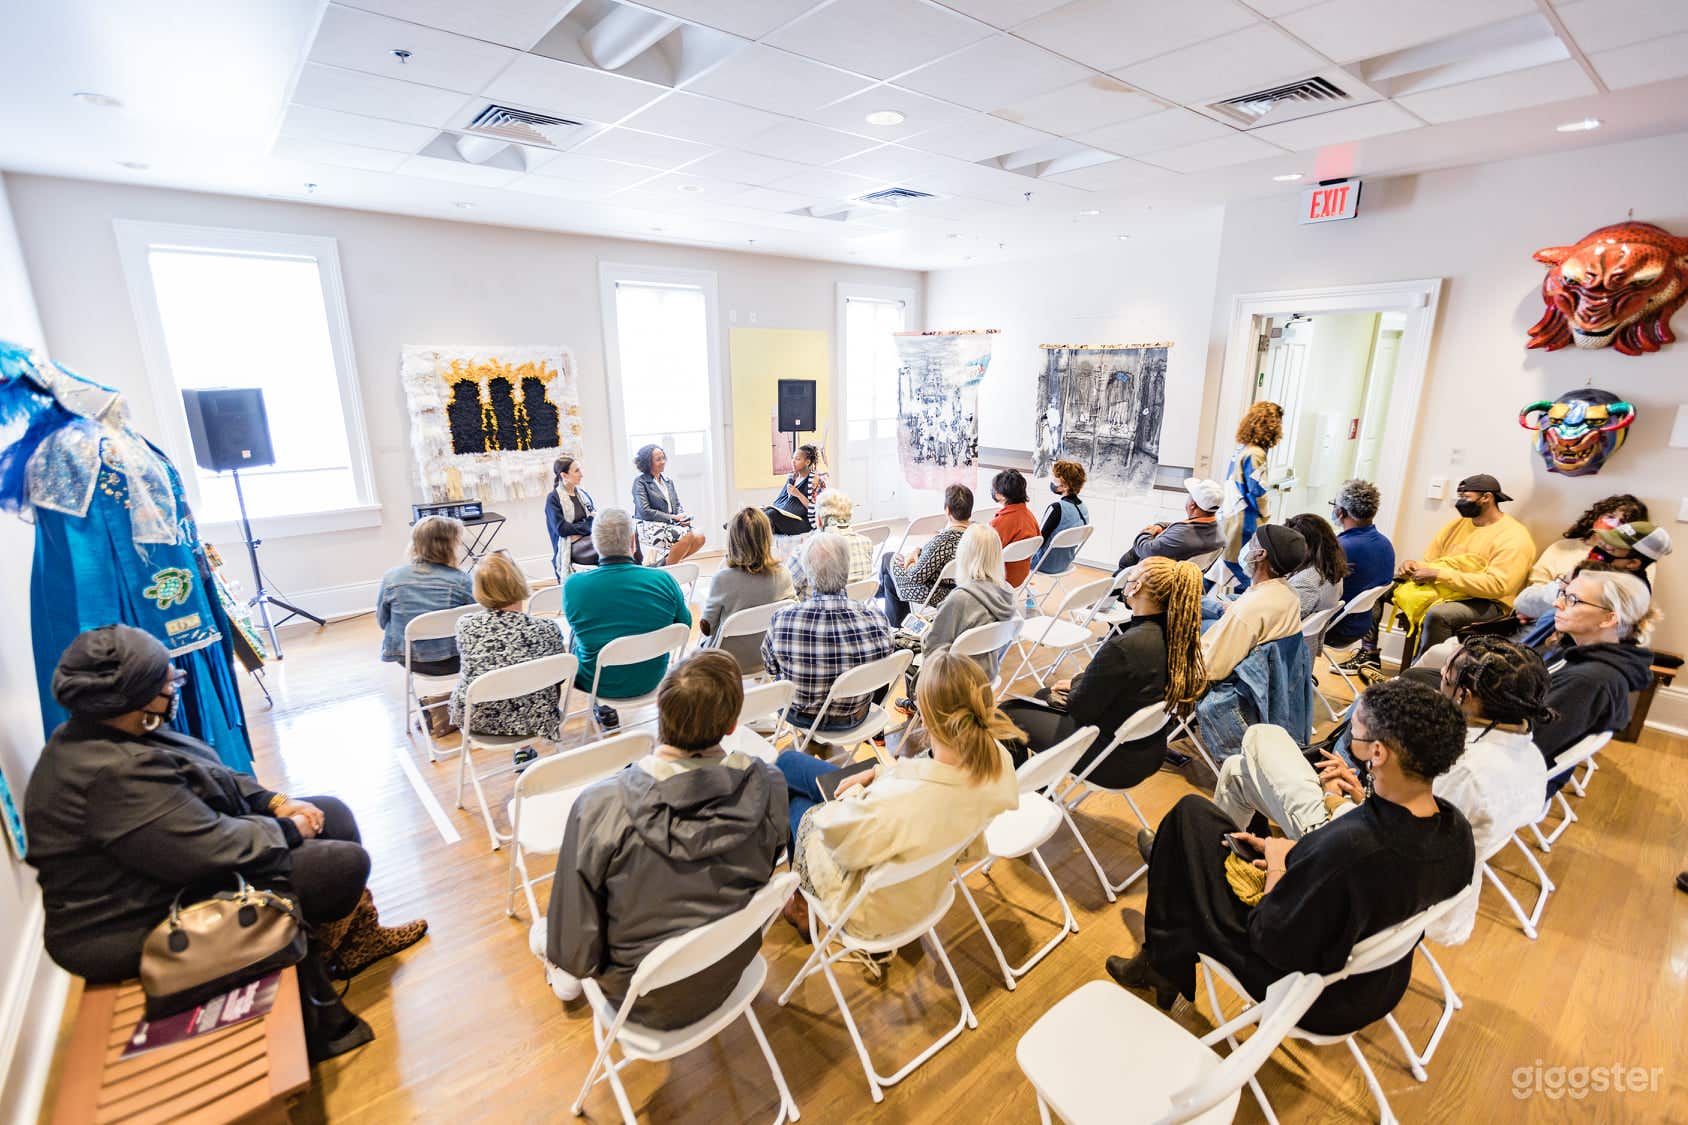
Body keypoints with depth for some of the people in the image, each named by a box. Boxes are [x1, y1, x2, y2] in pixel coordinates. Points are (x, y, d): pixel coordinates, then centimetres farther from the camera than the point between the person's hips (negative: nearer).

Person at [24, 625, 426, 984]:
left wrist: (276, 802, -1)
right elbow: (218, 851, -30)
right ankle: (319, 954, 20)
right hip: (149, 924, -10)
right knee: (345, 863, -11)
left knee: (333, 815, 6)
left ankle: (361, 937, 18)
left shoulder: (103, 731, -1)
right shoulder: (117, 774, -33)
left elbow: (209, 776, 10)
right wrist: (288, 830, -13)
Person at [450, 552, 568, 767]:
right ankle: (523, 749, 38)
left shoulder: (466, 624, -15)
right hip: (528, 721, -1)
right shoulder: (547, 629, -20)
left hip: (475, 719, 2)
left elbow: (469, 667, 6)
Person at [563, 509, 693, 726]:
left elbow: (576, 625, 2)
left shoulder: (574, 585, -19)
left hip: (596, 683, -2)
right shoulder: (664, 580, -19)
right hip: (651, 679, 2)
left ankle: (601, 707, 30)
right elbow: (685, 625, -3)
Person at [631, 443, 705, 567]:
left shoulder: (668, 481, 19)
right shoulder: (640, 482, -2)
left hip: (670, 525, 7)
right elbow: (645, 512, -12)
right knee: (688, 536, -29)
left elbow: (678, 505, 19)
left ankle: (662, 564, -8)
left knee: (699, 537, -19)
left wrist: (683, 517, -5)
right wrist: (673, 518, -13)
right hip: (649, 528, -7)